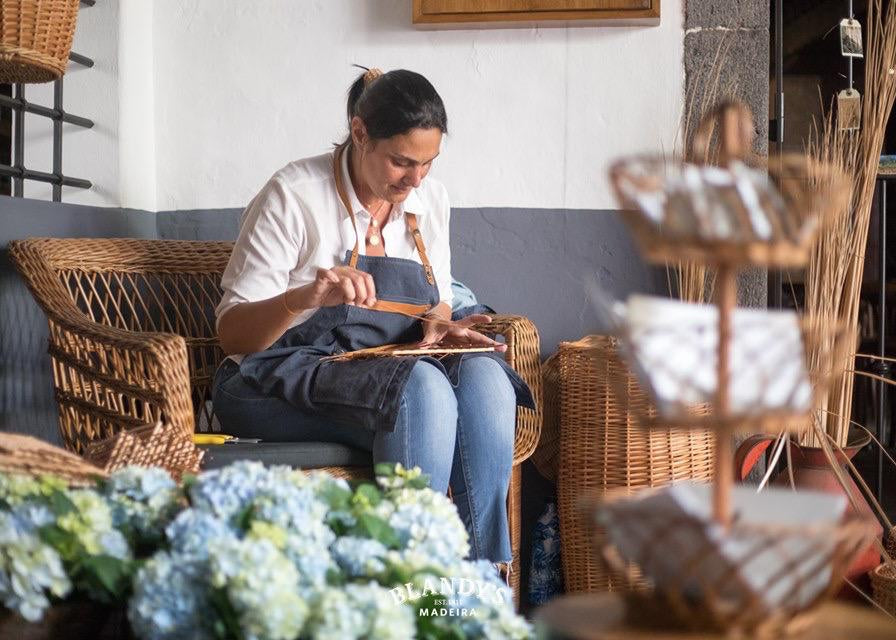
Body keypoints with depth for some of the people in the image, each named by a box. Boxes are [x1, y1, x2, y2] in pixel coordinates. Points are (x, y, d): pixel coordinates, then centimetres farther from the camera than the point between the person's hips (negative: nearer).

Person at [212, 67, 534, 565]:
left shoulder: (430, 199, 9)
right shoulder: (293, 195, -8)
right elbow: (232, 333, -8)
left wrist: (438, 327, -4)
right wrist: (302, 298, -29)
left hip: (390, 368, 6)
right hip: (289, 376, -5)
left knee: (483, 375, -28)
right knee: (422, 387, -35)